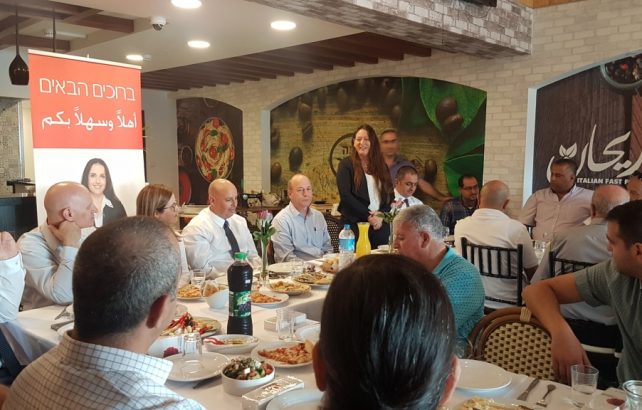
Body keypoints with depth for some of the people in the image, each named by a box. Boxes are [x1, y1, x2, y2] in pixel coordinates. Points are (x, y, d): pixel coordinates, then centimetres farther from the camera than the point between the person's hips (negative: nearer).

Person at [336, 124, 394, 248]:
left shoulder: (381, 166, 13)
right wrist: (368, 216, -12)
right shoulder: (346, 164, 1)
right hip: (355, 224, -4)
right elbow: (345, 195, -8)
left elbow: (390, 195, 10)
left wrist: (381, 215, -8)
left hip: (380, 225, 4)